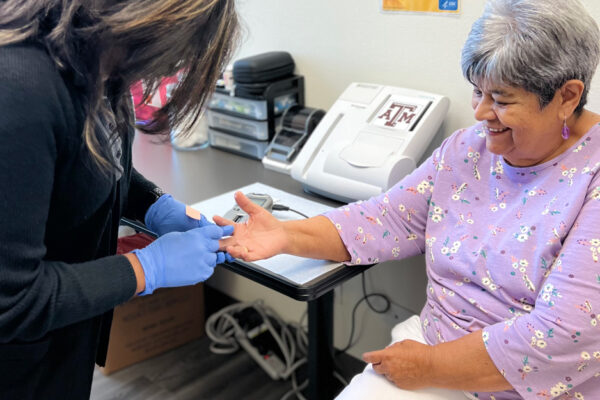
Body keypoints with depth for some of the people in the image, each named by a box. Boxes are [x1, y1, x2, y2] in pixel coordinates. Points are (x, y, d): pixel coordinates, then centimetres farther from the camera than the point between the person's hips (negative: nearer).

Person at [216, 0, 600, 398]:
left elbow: (564, 334, -24)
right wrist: (289, 236, -13)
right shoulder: (468, 148, 2)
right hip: (433, 346, 5)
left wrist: (428, 366, -18)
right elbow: (387, 219, 2)